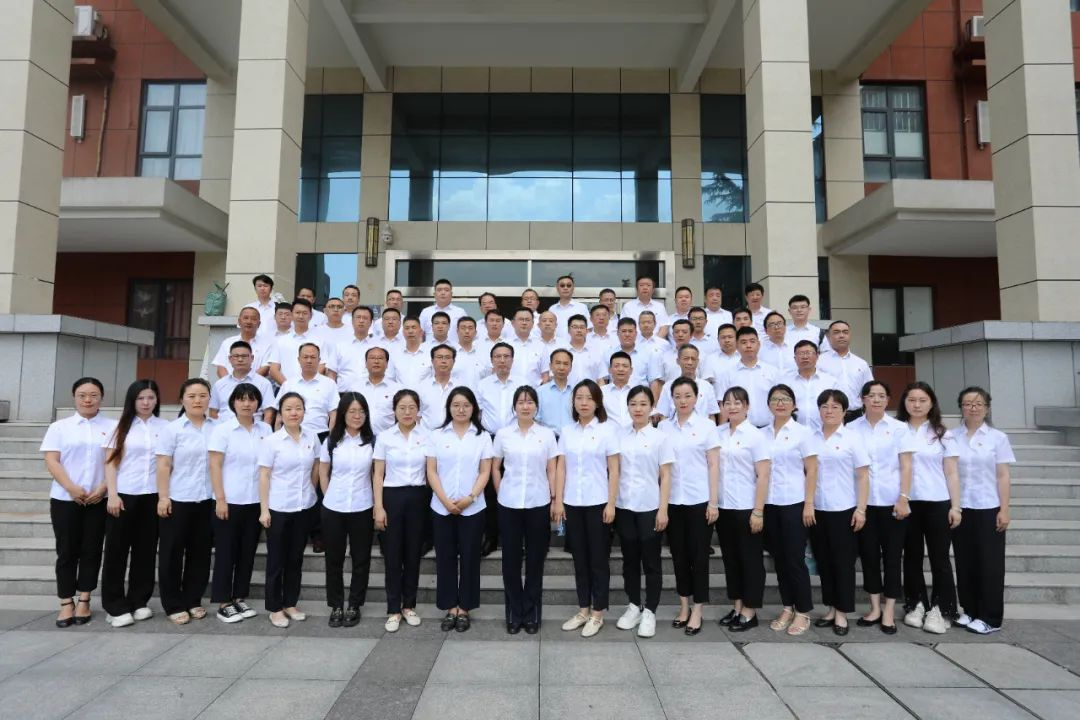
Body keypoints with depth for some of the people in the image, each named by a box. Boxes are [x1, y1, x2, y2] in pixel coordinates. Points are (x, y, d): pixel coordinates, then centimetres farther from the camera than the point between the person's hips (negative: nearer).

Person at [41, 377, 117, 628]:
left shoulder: (113, 427, 5)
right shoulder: (59, 427, 6)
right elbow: (51, 461, -2)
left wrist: (103, 488, -12)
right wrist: (72, 488, -14)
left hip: (99, 500, 0)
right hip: (65, 499, 0)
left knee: (91, 550, 4)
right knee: (67, 551, 3)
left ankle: (84, 601, 14)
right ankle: (66, 603, 11)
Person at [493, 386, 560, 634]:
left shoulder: (547, 434, 1)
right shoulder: (503, 434, 2)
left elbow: (552, 471, 2)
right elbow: (495, 468, 8)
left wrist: (554, 499, -3)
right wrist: (501, 494, 4)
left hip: (538, 505, 0)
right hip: (508, 506, 1)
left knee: (535, 560, 7)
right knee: (511, 560, 6)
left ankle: (532, 614, 21)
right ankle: (515, 614, 21)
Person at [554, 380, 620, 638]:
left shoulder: (607, 429, -3)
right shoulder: (566, 431, 6)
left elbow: (613, 470, -4)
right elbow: (561, 468, 5)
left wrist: (611, 503, -9)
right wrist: (558, 500, -1)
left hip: (598, 503, -3)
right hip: (572, 504, 3)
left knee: (598, 559, 6)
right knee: (579, 558, 12)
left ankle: (597, 614, 17)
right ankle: (583, 610, 24)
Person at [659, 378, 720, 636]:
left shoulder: (707, 425, -2)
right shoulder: (664, 426, 5)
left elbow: (713, 465, -4)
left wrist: (713, 502, -8)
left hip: (699, 500, -3)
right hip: (672, 500, 3)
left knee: (698, 554, 4)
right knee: (679, 553, 11)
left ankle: (697, 611, 14)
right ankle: (684, 605, 24)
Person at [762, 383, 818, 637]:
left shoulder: (803, 431, -2)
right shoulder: (762, 434, 8)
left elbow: (812, 470, -6)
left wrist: (809, 504, -12)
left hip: (794, 503, -4)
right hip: (769, 504, 4)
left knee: (795, 558, 0)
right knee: (779, 558, 10)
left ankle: (803, 612, 13)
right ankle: (787, 607, 22)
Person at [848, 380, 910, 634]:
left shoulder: (899, 428, 2)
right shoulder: (853, 428, 4)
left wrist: (904, 498, -9)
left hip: (892, 501, -1)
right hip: (864, 501, 1)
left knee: (892, 554, 4)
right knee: (869, 554, 8)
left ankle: (889, 611, 13)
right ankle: (875, 608, 20)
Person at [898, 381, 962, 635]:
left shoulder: (943, 434, 6)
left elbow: (951, 473, 4)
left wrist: (955, 506, -2)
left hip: (938, 503, 0)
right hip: (907, 503, 0)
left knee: (939, 557, 3)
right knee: (912, 556, 8)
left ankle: (940, 609, 12)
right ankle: (916, 605, 19)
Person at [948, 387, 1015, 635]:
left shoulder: (998, 437, 0)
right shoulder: (950, 436, 1)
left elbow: (1003, 476, -1)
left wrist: (1004, 509, -6)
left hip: (988, 509, -1)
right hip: (960, 508, 2)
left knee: (990, 563, 4)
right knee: (965, 562, 9)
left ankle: (990, 617, 13)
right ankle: (970, 611, 21)